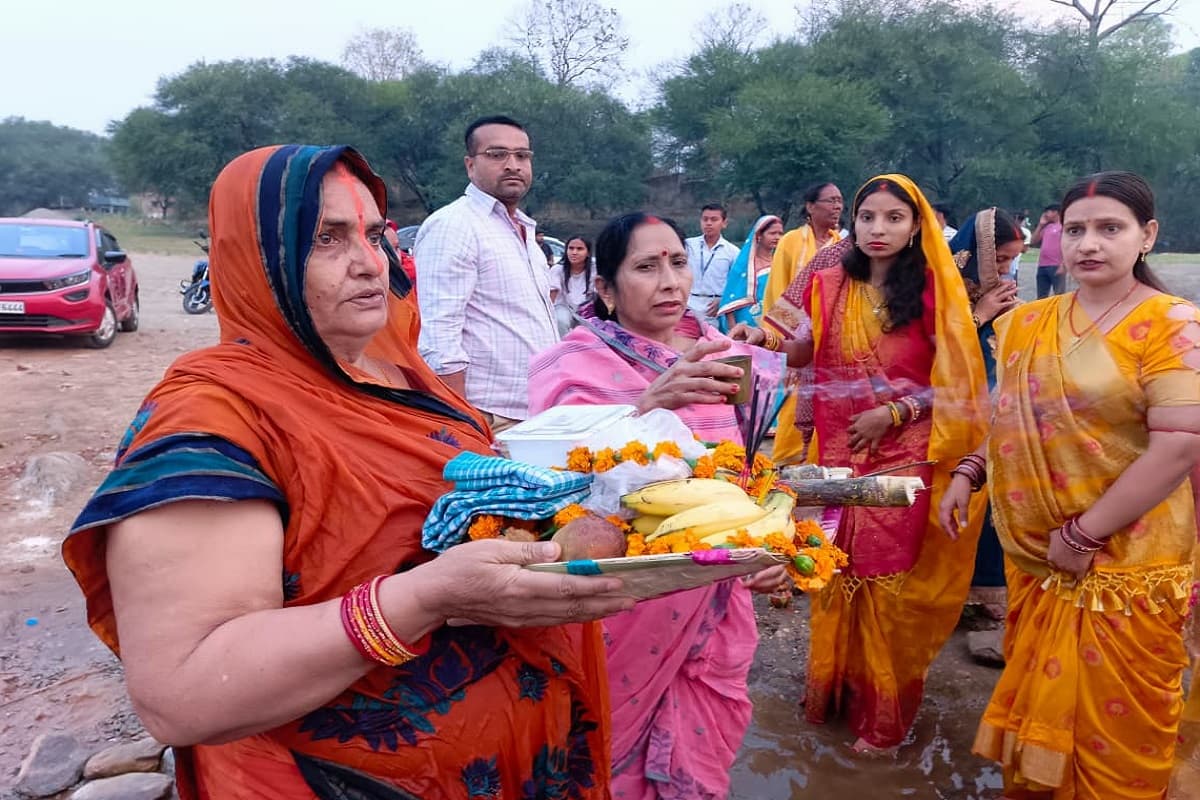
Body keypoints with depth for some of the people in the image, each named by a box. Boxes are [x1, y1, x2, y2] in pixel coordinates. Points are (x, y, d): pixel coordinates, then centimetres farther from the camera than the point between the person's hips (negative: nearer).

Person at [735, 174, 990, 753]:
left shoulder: (932, 290, -3)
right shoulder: (828, 286, 4)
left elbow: (953, 382, -2)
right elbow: (801, 355, 11)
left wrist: (893, 413, -13)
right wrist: (765, 339, -7)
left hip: (903, 457, -2)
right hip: (836, 451, 3)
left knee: (888, 581, 3)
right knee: (836, 573, 10)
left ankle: (882, 712, 22)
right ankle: (832, 687, 32)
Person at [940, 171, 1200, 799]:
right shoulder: (1031, 324, 7)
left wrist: (1084, 534, -18)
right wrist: (968, 474, 5)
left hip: (1124, 565, -5)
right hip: (1034, 558, 5)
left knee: (1111, 722, 7)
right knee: (1036, 702, 18)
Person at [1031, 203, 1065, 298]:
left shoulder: (1063, 226, -4)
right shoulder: (1046, 227, 19)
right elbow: (1033, 242, 18)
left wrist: (1063, 265, -19)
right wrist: (1040, 225, 12)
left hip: (1056, 267, -8)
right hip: (1042, 266, 8)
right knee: (1041, 297, 9)